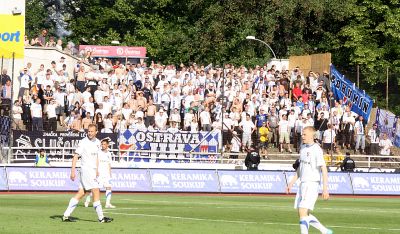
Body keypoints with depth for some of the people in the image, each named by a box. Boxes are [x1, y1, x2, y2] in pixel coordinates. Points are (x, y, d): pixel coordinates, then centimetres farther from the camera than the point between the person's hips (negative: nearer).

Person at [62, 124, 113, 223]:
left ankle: (66, 215, 10)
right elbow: (75, 156, -12)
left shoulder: (97, 142, 12)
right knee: (96, 191, -10)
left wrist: (97, 170, 21)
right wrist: (73, 171, -19)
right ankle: (101, 217, -7)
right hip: (86, 169, -8)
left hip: (93, 171, 8)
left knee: (81, 193, 7)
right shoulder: (83, 142, -10)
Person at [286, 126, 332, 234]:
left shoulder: (316, 149, -13)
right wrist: (291, 183, 21)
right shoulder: (303, 148, 13)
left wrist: (325, 189, -20)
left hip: (312, 184, -9)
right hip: (303, 184, 9)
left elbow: (324, 169, -16)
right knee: (303, 214, 11)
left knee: (303, 212, -15)